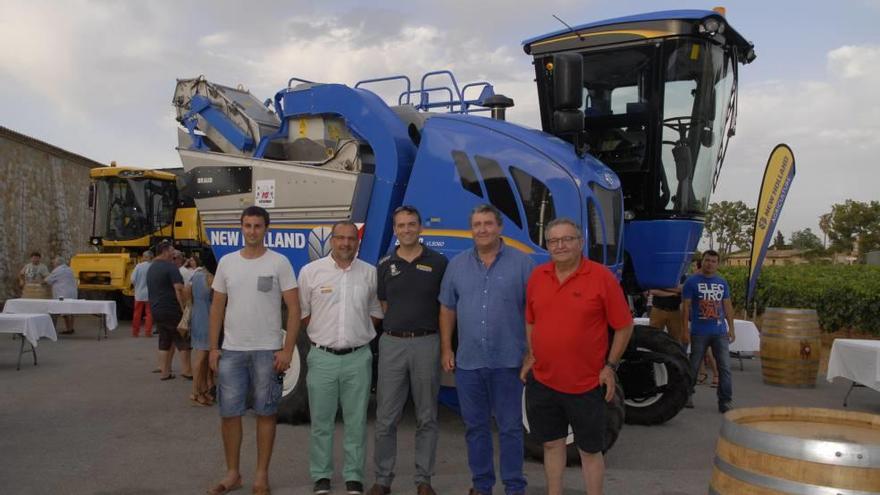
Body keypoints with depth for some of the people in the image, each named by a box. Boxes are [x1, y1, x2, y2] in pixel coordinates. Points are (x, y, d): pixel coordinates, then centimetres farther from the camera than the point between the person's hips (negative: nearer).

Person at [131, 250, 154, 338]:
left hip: (139, 294, 2)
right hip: (149, 294, -2)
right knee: (149, 313, 7)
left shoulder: (138, 266, -7)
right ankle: (148, 332, 4)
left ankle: (135, 332, 17)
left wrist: (138, 286, 10)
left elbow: (133, 280, -8)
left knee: (137, 313, 12)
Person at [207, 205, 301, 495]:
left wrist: (287, 349, -12)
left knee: (266, 414, 6)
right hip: (231, 351, 3)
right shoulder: (227, 262, 6)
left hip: (267, 351, -3)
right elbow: (217, 307, 11)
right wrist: (213, 347, 5)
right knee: (229, 413, 7)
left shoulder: (279, 263, -5)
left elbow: (294, 308, -6)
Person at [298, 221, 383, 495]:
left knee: (356, 422, 7)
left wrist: (359, 334, 7)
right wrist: (323, 335, 7)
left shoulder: (370, 273, 3)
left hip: (358, 358, 1)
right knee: (321, 421, 8)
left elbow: (376, 312, 13)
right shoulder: (311, 271, -1)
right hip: (323, 358, -1)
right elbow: (302, 312, 7)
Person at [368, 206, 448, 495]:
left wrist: (442, 342, 3)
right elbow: (384, 305, 14)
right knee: (386, 418, 5)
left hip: (426, 344, -1)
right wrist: (400, 326, 7)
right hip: (392, 344, 2)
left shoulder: (438, 263, 0)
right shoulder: (385, 265, 6)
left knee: (426, 418, 7)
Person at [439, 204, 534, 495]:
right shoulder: (457, 265, 7)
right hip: (468, 362, 3)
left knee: (510, 427, 5)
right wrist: (446, 349, 6)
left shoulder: (522, 263, -2)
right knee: (475, 427, 13)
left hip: (508, 362, -3)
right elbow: (447, 309, 11)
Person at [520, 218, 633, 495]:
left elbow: (624, 326, -6)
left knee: (590, 449, 10)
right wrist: (531, 356, 8)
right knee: (552, 443, 17)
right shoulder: (537, 277, 3)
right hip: (542, 381, 4)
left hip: (587, 384, -4)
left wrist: (610, 366, -9)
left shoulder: (602, 277, -11)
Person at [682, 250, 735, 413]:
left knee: (725, 367, -2)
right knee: (694, 366, 8)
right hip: (699, 332, -3)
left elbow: (727, 306, 14)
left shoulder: (722, 282, 11)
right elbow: (686, 307, -4)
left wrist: (731, 328, 8)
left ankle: (725, 402, 2)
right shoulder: (692, 281, -2)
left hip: (720, 332, 3)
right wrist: (685, 329, -8)